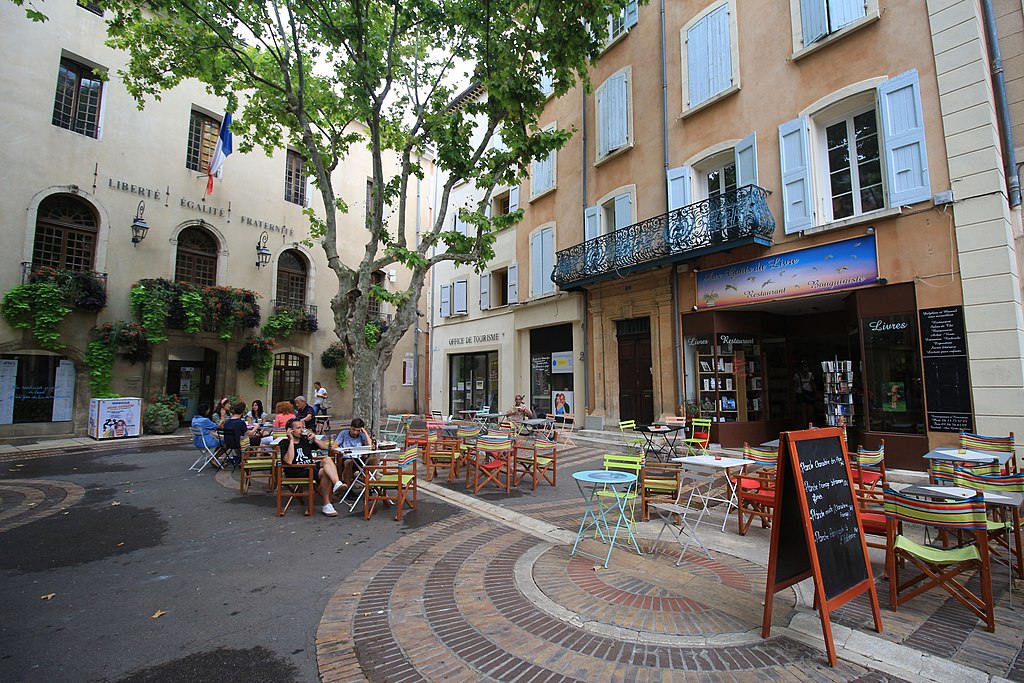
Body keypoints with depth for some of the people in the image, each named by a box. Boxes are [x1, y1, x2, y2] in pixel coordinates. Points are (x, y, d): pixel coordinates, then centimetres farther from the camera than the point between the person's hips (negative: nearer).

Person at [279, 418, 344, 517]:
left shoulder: (305, 440, 18)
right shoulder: (284, 443, 2)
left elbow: (325, 448, 22)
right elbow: (289, 461, -17)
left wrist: (314, 439, 5)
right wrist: (291, 440, -12)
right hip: (296, 473, -5)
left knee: (327, 459, -25)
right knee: (325, 472, -29)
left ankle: (337, 483, -42)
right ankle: (326, 504, -24)